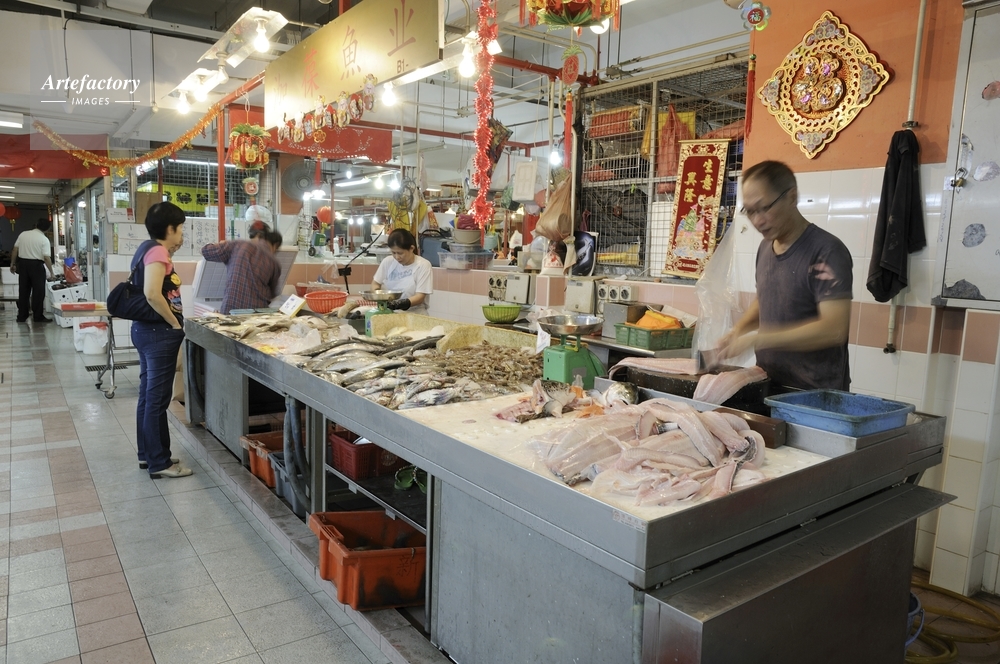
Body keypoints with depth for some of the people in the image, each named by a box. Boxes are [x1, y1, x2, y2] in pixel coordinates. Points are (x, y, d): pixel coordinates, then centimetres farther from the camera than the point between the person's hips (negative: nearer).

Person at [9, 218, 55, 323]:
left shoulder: (23, 234, 5)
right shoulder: (44, 240, -9)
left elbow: (15, 250, 8)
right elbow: (46, 258, -14)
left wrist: (12, 264, 18)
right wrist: (51, 272, -7)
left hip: (22, 263, 5)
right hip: (36, 265, -5)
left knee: (23, 291, 11)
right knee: (38, 292, 3)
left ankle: (21, 316, 15)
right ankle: (38, 317, 4)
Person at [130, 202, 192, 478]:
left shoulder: (149, 248, 14)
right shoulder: (157, 251, -16)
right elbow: (152, 294, -28)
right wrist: (175, 323, -18)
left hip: (147, 329, 11)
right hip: (159, 332, -11)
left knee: (148, 395, 17)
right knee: (157, 399, -3)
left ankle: (148, 453, 28)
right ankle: (159, 463, 6)